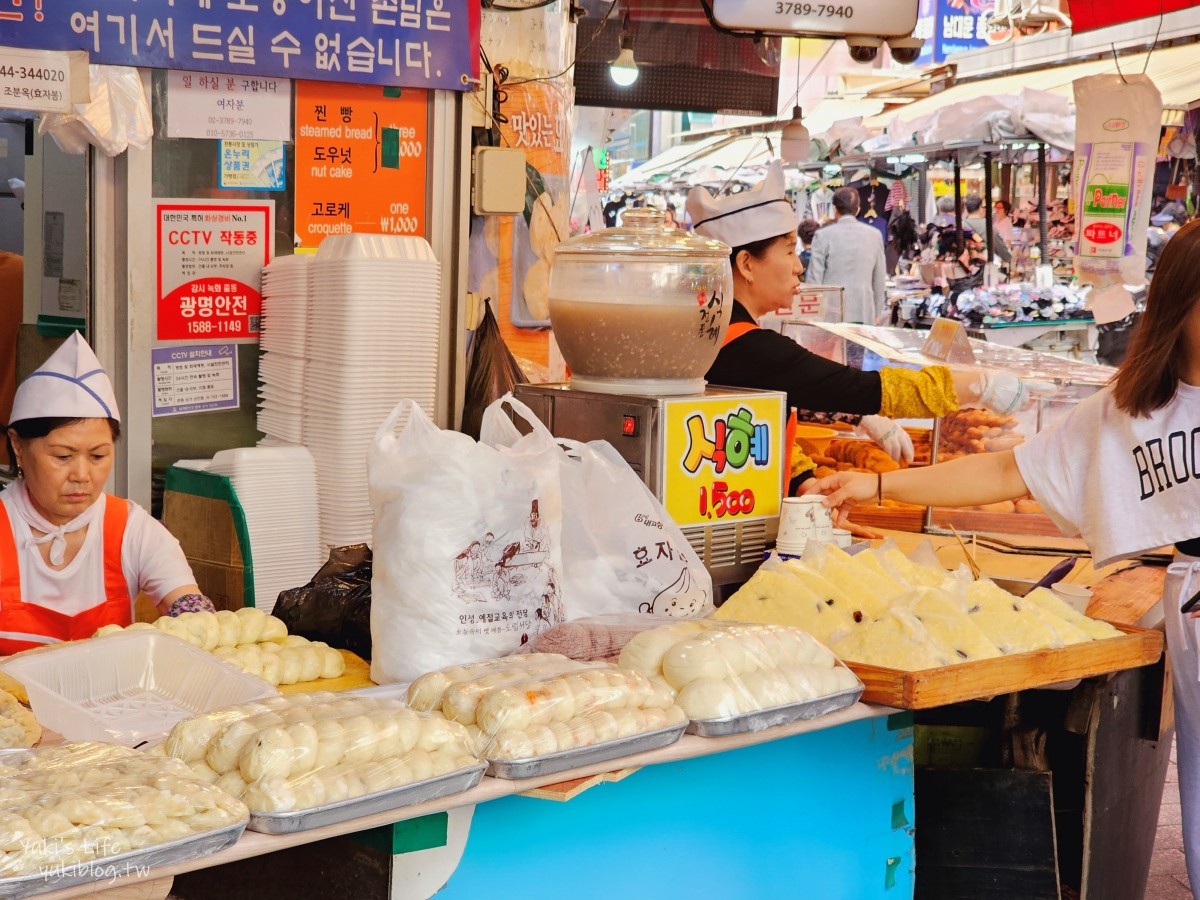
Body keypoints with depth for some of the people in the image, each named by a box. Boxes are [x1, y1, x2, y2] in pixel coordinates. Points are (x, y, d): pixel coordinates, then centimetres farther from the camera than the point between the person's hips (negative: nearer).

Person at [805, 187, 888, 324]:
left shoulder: (823, 235, -4)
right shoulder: (875, 235, 4)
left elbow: (815, 278, -2)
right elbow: (880, 279, 9)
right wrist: (877, 313, 19)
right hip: (864, 313, 2)